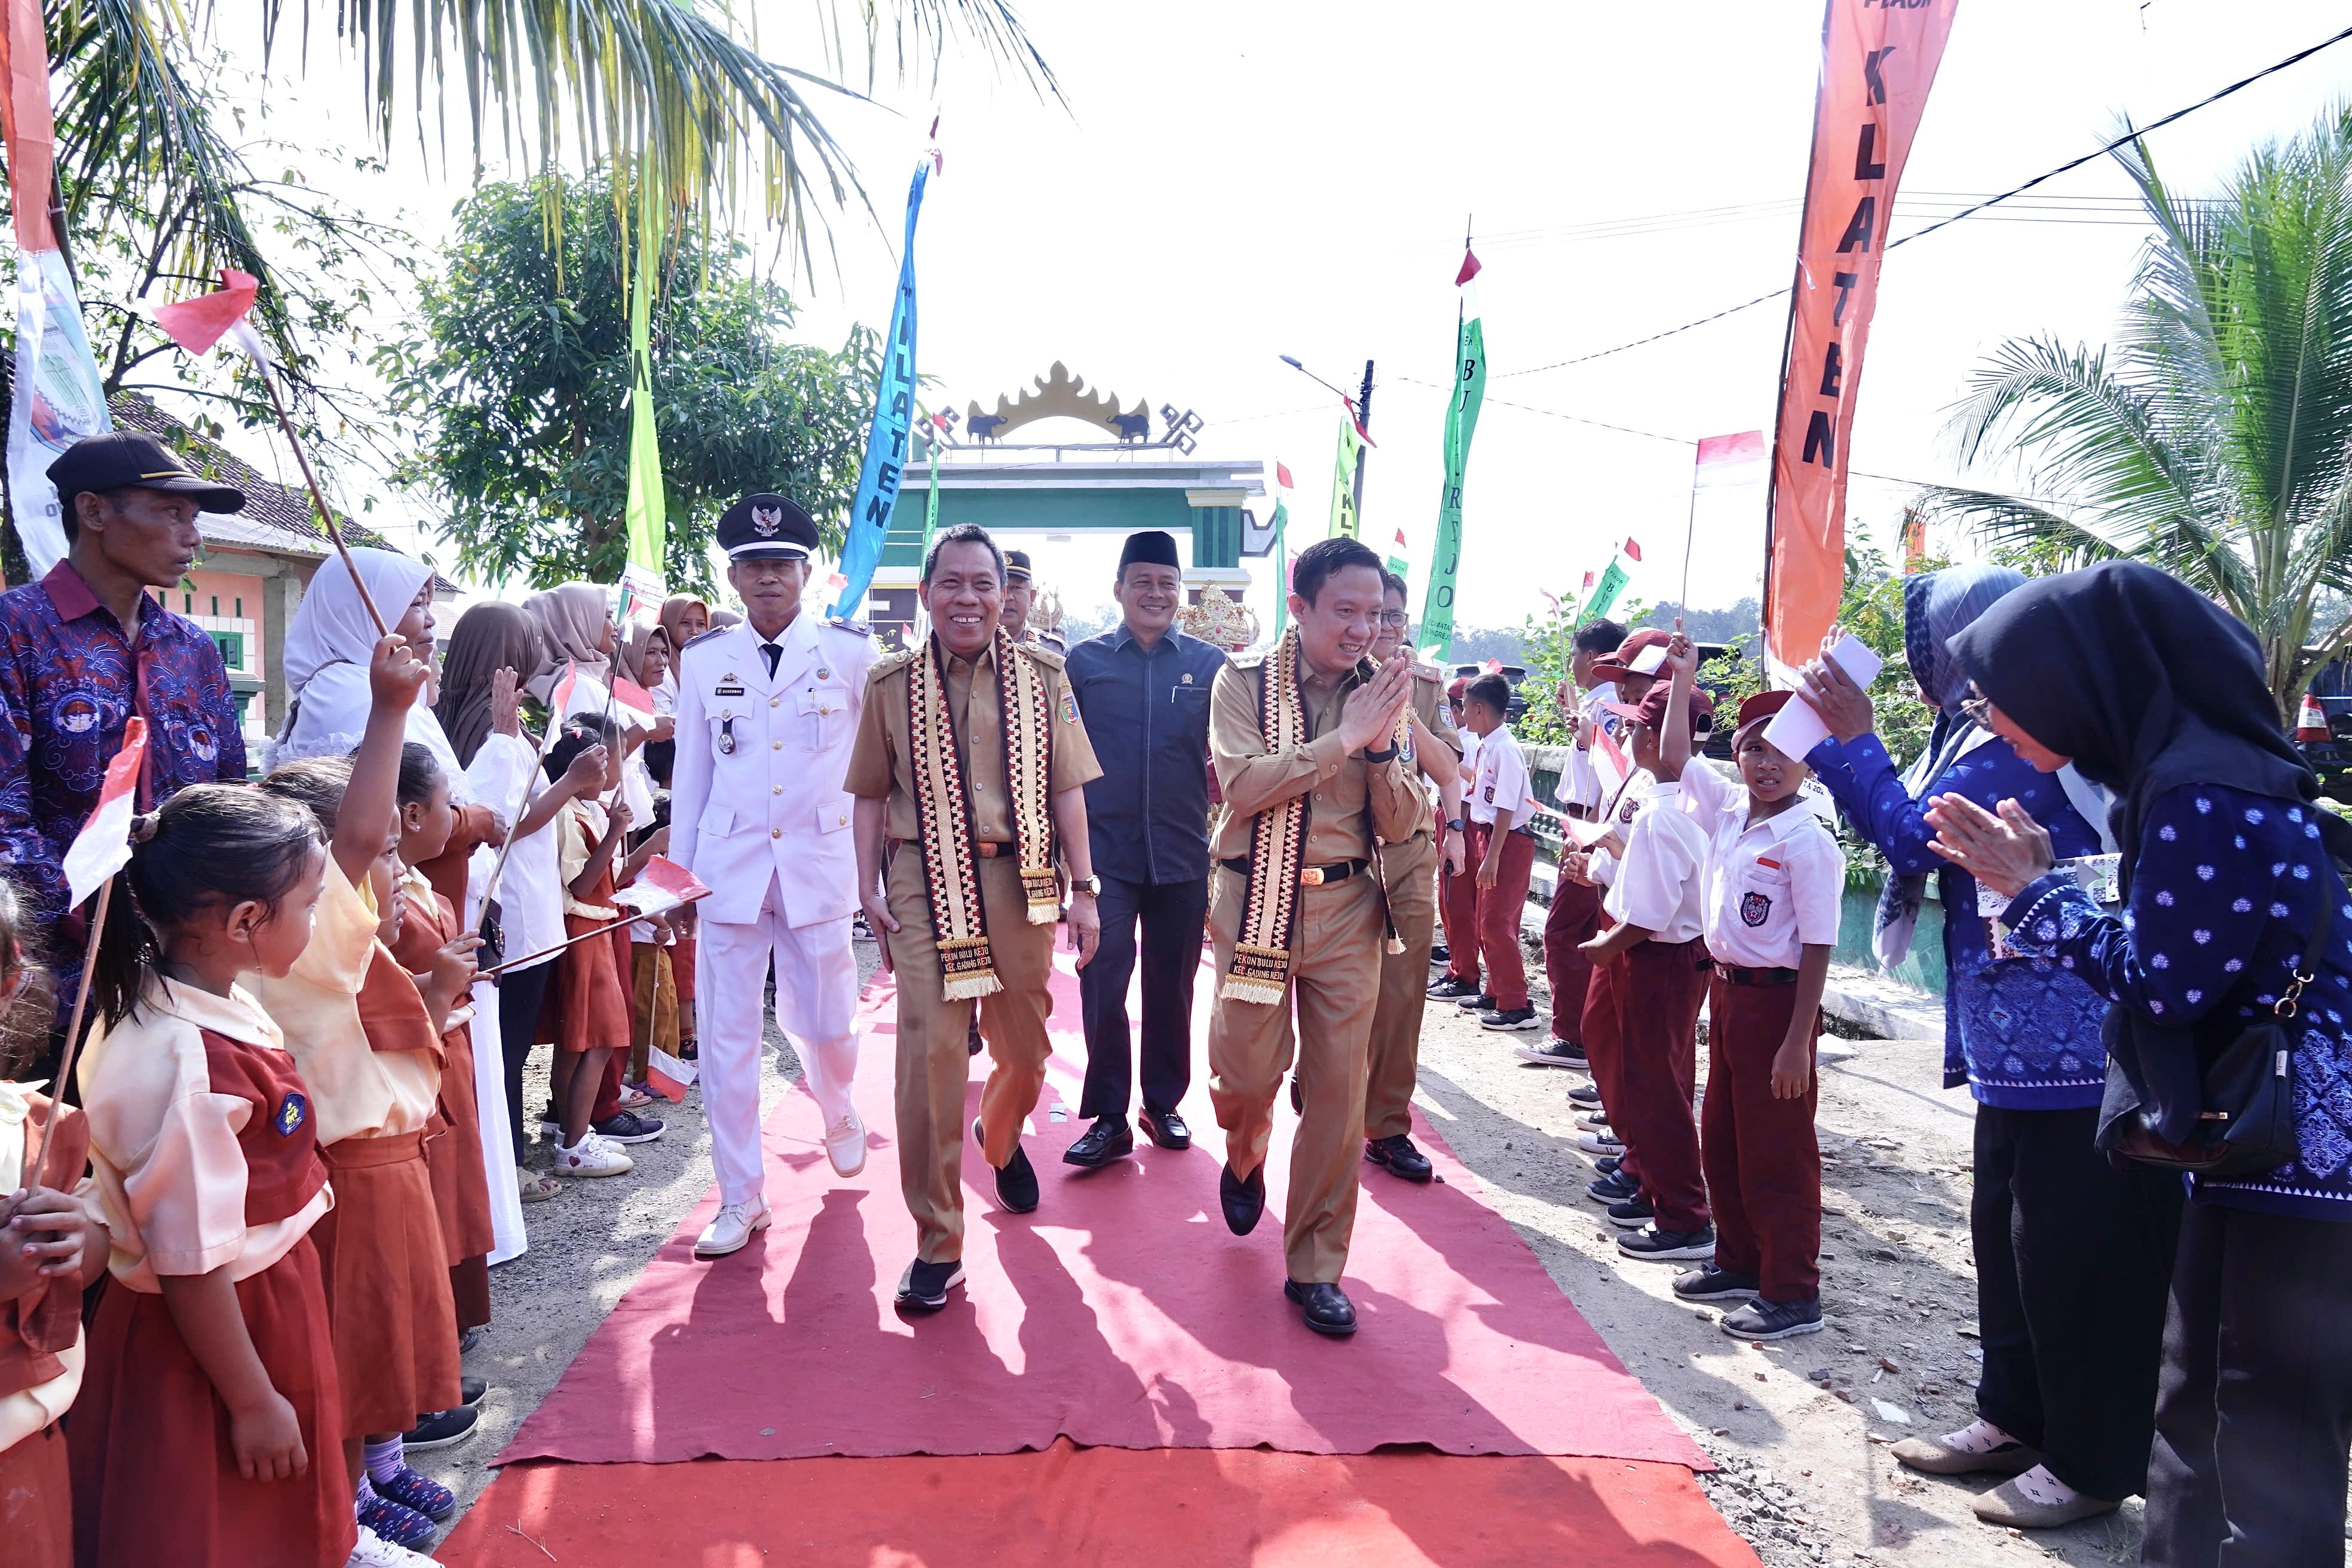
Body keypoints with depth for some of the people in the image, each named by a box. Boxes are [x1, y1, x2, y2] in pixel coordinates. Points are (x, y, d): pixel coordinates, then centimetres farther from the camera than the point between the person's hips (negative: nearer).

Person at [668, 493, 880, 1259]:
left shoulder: (849, 651, -1)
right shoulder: (704, 658, 5)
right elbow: (690, 774, 10)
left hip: (819, 863, -1)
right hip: (729, 869, 2)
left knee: (826, 1023, 8)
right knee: (727, 1036, 3)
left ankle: (838, 1112, 43)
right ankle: (740, 1198, 17)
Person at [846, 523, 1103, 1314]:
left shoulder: (1042, 676, 5)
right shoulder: (891, 684, 4)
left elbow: (1067, 791, 5)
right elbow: (871, 795, 9)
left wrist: (1084, 890, 1)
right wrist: (869, 888, 1)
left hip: (1021, 880, 2)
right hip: (925, 882, -1)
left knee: (1024, 1046, 14)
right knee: (930, 1052, -8)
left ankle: (1001, 1139, 49)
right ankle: (937, 1243, 4)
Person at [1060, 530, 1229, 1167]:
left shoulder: (1211, 664, 5)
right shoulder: (1083, 661, 3)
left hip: (1182, 852, 1)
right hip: (1104, 851, -1)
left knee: (1172, 986, 11)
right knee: (1102, 984, -4)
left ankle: (1164, 1104, 27)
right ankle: (1107, 1118, 7)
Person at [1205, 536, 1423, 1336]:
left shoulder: (1380, 694, 5)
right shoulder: (1243, 683, -3)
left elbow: (1401, 826, 1)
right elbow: (1242, 785, -19)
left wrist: (1383, 745, -16)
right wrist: (1342, 739, -20)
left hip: (1346, 908, 2)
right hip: (1256, 902, -2)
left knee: (1338, 1090, 4)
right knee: (1245, 1075, 5)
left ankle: (1315, 1267, 19)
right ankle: (1244, 1159, 42)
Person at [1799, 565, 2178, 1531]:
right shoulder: (1988, 730, 13)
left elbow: (1914, 836, -21)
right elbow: (1913, 830, 17)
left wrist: (1854, 736, -11)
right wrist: (1833, 747, 12)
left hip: (2073, 1044, -11)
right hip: (2020, 1043, 11)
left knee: (2075, 1252, 1)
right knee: (2006, 1235, 18)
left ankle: (2092, 1460, 15)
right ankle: (2015, 1417, 32)